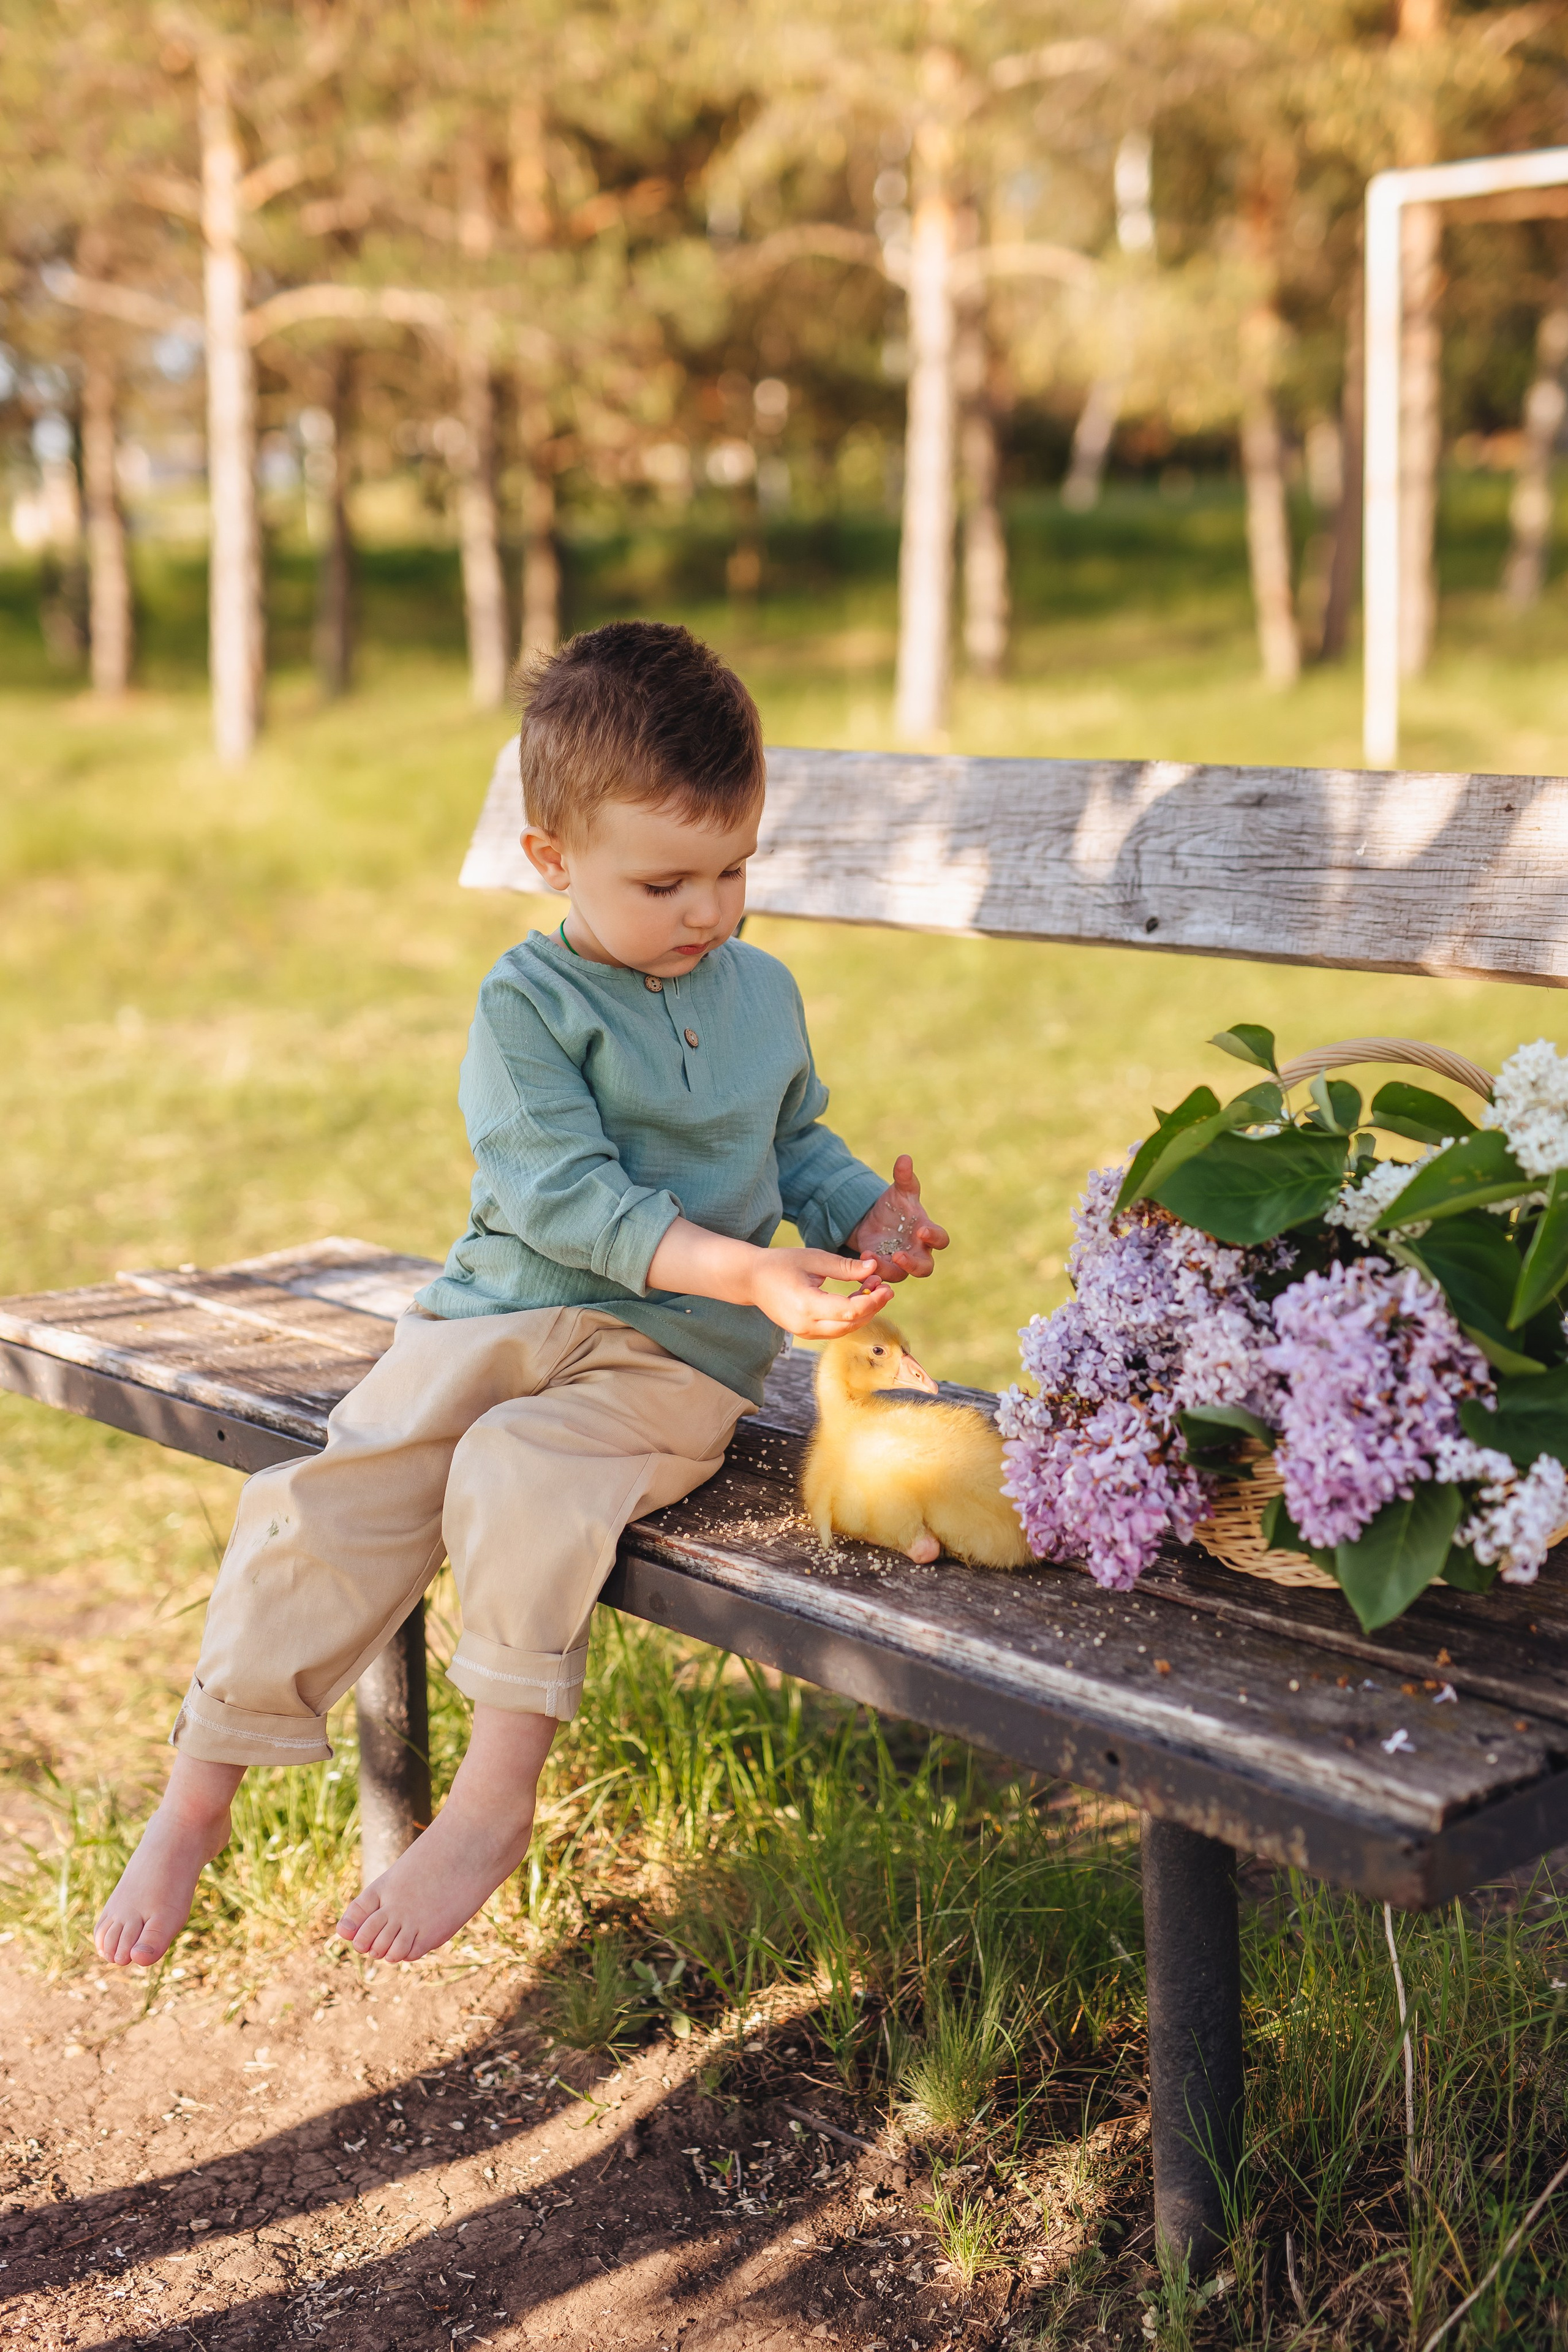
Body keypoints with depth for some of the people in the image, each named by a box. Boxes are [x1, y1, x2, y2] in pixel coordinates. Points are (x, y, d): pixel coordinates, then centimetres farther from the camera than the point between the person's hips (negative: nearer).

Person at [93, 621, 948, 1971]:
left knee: (519, 1471, -31)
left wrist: (866, 1218, 4)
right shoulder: (529, 1004, -4)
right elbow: (564, 1196, -16)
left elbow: (799, 1144, 27)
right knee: (325, 1501, -18)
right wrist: (744, 1270, -27)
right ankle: (198, 1800, -2)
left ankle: (494, 1804, -21)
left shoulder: (765, 992, 12)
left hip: (677, 1357, 1)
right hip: (501, 1315, 0)